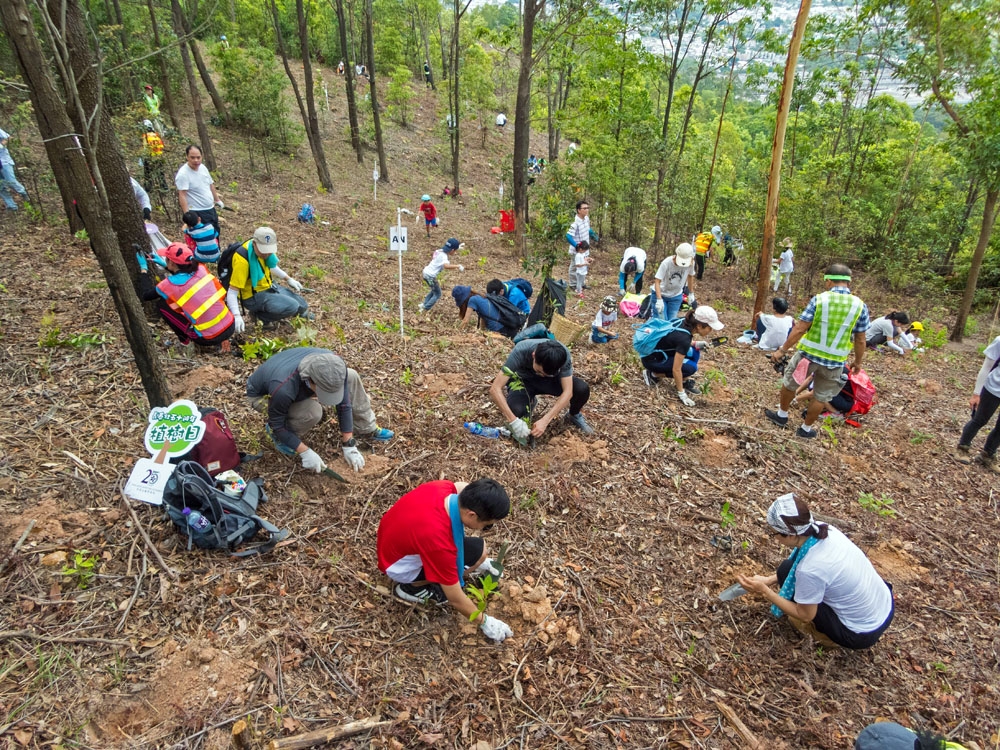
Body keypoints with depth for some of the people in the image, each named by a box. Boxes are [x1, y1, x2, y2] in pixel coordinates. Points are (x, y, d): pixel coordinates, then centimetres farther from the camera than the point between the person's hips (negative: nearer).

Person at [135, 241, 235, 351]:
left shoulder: (171, 284, -10)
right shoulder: (200, 269, 2)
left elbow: (145, 296, 10)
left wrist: (144, 269, 18)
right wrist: (166, 266, 34)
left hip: (210, 338, -5)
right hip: (231, 327, 5)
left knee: (164, 305, 8)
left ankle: (185, 340, 17)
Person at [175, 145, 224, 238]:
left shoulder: (203, 167, 2)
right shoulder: (183, 174, -21)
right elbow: (182, 195, -24)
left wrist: (217, 199, 23)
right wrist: (187, 214, -29)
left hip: (211, 209, 8)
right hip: (197, 213, -8)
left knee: (216, 233, 21)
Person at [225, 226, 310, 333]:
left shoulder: (265, 249, -9)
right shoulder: (242, 260, -31)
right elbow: (232, 292, -30)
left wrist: (288, 279, 12)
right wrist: (236, 316, -42)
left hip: (268, 287, 7)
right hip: (253, 296, -7)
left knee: (303, 306, 2)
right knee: (292, 307, -23)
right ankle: (259, 314, -6)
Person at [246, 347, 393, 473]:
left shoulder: (333, 367, -30)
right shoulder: (282, 388, -44)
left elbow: (344, 404, -17)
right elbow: (277, 425, -26)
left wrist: (349, 445, -16)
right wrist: (305, 452, -26)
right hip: (263, 395, -5)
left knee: (351, 377, -13)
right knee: (312, 412, -34)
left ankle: (368, 428, 3)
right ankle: (280, 437, -4)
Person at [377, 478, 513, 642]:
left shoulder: (444, 487, -22)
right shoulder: (439, 543, -39)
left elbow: (463, 487, 8)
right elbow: (455, 599, -23)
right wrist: (484, 622, -8)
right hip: (398, 563, -7)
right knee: (477, 551, -16)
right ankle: (412, 587, 0)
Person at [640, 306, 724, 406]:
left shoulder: (685, 323, -8)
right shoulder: (684, 338, -30)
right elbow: (676, 369, -27)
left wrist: (696, 344, 0)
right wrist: (681, 394, -19)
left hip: (661, 352, 8)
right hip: (652, 359, -8)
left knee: (694, 352, -1)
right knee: (690, 368, -15)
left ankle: (684, 381, 8)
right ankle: (653, 374, -5)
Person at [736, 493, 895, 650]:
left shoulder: (809, 569, -32)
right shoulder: (824, 529, -12)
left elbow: (805, 615, -14)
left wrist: (764, 591, -12)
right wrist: (770, 580, 7)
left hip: (864, 634, -7)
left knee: (787, 571, -8)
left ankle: (827, 634, 11)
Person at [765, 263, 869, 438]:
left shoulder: (819, 299, -12)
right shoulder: (860, 306, -7)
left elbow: (799, 329, -14)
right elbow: (860, 340, -2)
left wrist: (782, 350, -8)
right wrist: (858, 362, 13)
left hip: (808, 354, -1)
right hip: (834, 360, 1)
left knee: (790, 383, 23)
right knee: (821, 397, 18)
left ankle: (782, 415, 38)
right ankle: (806, 429, 30)